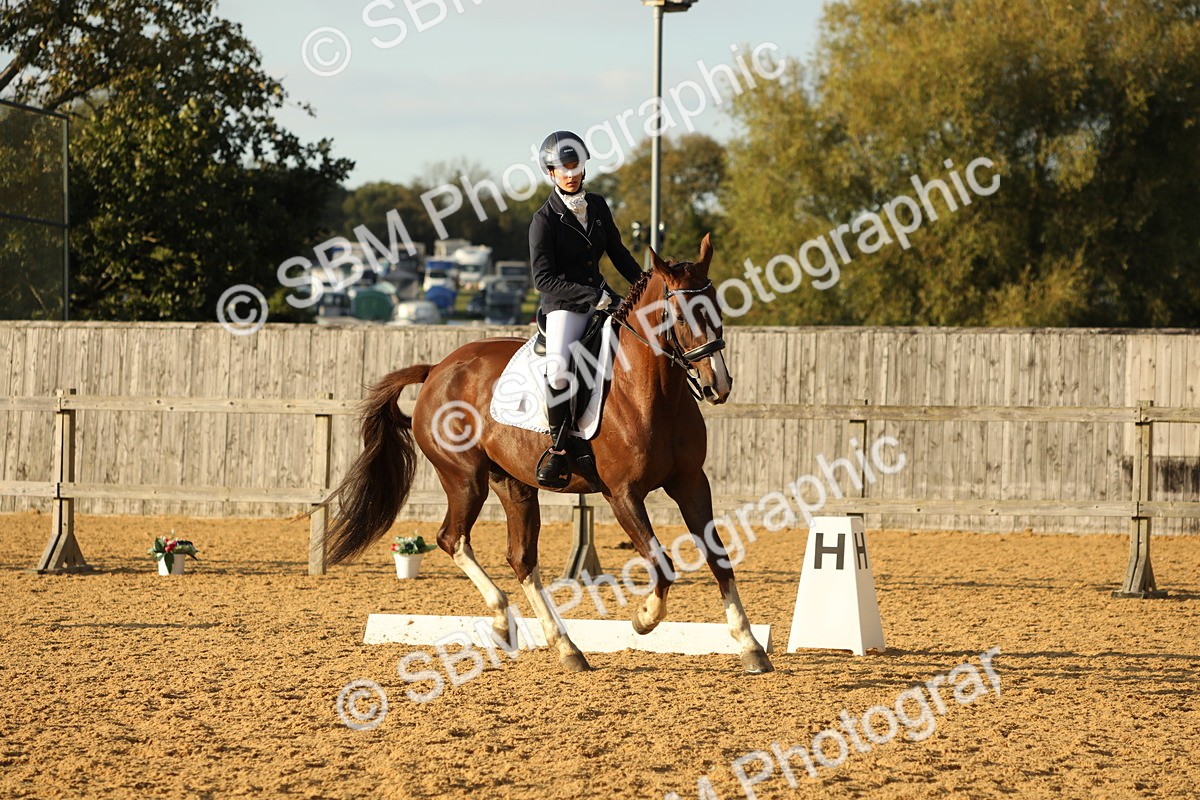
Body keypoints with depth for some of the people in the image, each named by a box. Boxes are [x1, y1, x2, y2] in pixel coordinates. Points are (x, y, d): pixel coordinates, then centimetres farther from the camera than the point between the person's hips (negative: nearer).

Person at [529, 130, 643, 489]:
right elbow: (543, 278, -14)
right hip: (564, 307, -6)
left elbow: (618, 254, 21)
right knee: (559, 367, -33)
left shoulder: (597, 206, 9)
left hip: (600, 301, 7)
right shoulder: (545, 220, -8)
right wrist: (593, 296, -20)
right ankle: (559, 445, -17)